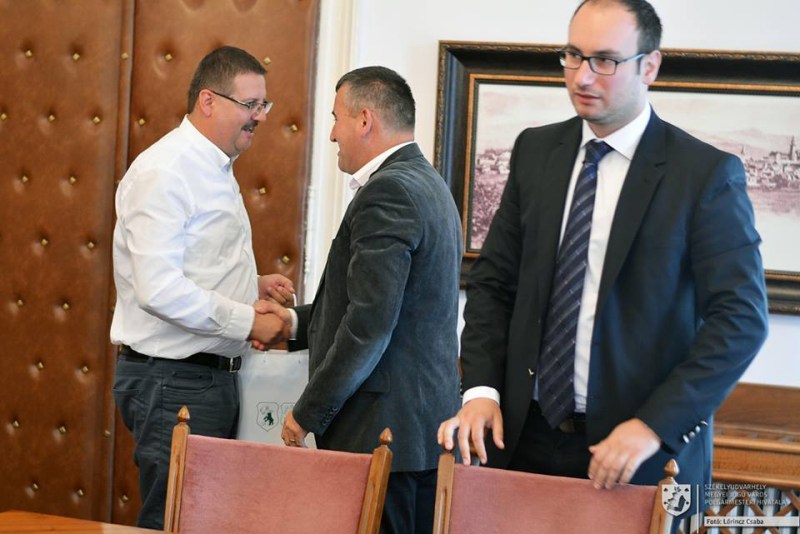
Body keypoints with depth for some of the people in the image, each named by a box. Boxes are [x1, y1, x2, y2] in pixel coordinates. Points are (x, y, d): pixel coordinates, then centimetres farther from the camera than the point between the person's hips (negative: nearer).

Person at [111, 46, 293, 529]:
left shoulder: (217, 169, 17)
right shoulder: (165, 172, -16)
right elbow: (159, 289, -24)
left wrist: (252, 286, 9)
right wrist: (246, 321, -19)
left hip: (214, 375, 10)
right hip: (173, 380, -10)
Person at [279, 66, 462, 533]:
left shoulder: (388, 191, -15)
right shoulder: (428, 184, 16)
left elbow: (370, 323, -21)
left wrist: (308, 414, -14)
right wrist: (296, 323, 20)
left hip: (381, 432, -10)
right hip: (431, 423, 10)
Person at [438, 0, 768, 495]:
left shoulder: (707, 174, -7)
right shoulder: (535, 151, 8)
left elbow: (741, 319, -12)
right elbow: (494, 282, 11)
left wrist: (654, 426, -20)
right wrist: (481, 389, -5)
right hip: (527, 436, 4)